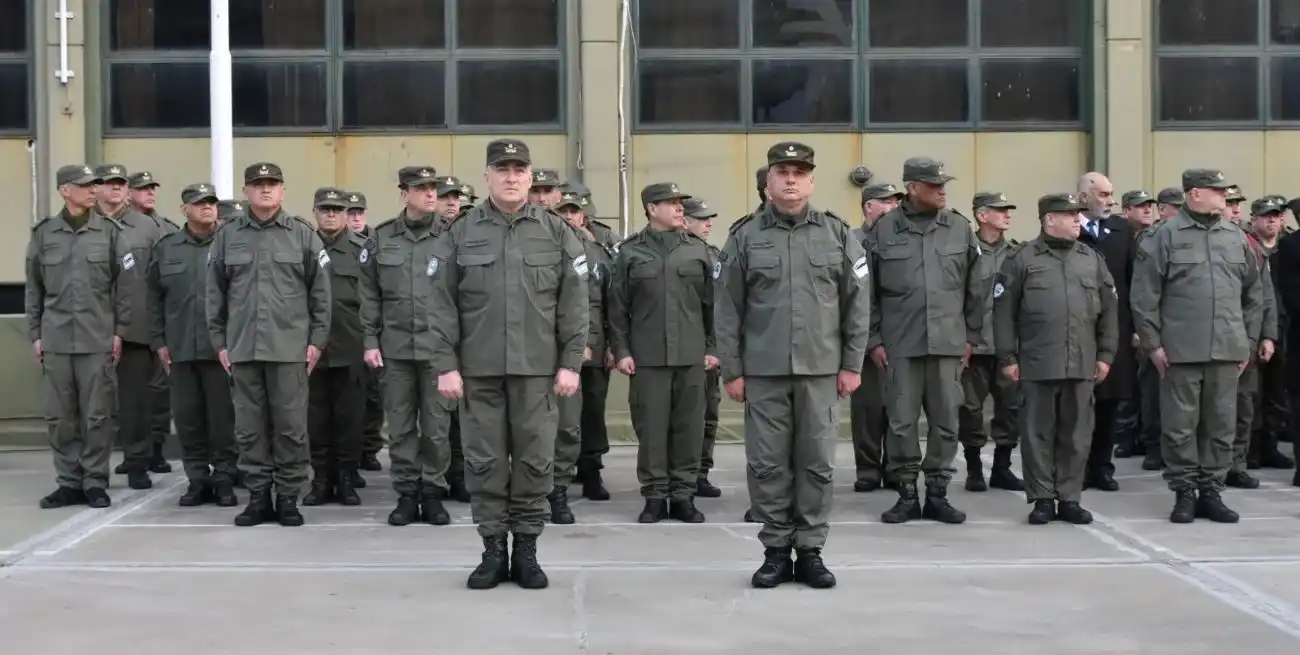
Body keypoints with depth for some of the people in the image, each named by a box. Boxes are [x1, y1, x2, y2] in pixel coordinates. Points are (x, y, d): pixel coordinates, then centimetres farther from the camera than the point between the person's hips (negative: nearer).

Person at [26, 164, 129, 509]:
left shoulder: (109, 231, 1)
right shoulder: (43, 233, 5)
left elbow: (124, 284, 3)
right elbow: (33, 288, 10)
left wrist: (120, 330, -1)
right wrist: (35, 333, 7)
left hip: (98, 338, -2)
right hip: (55, 338, 2)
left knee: (97, 415, 1)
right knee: (60, 416, 5)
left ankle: (95, 483, 11)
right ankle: (69, 483, 15)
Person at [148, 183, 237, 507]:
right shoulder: (166, 248, 10)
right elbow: (155, 299, 12)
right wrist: (158, 341, 7)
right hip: (179, 348, 3)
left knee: (223, 416, 1)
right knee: (187, 417, 6)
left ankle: (224, 479, 10)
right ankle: (198, 480, 15)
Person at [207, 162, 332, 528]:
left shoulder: (303, 235, 4)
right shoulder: (227, 237, 8)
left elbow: (320, 292, 3)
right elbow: (215, 294, 10)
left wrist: (317, 339, -2)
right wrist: (219, 342, 6)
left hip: (290, 347, -2)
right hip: (242, 347, 2)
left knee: (290, 425, 1)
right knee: (249, 426, 6)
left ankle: (288, 498, 10)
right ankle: (258, 497, 14)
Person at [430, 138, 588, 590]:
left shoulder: (557, 234, 5)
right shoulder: (460, 234, 4)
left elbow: (573, 304, 3)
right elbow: (442, 304, 2)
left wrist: (570, 363, -3)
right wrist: (446, 365, -5)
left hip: (537, 367, 0)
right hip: (478, 368, 0)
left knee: (534, 460, 3)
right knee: (484, 461, 4)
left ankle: (527, 551, 14)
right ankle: (493, 550, 14)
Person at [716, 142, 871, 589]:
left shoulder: (837, 234, 5)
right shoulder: (745, 236, 4)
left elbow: (857, 303, 5)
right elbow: (728, 309, 3)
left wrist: (852, 364, 1)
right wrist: (731, 370, -1)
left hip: (821, 368, 1)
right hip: (763, 370, 0)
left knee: (817, 463, 4)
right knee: (767, 463, 3)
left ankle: (810, 552, 14)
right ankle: (776, 552, 14)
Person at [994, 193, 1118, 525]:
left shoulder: (1093, 259, 12)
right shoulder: (1022, 259, 1)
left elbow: (1108, 310, 14)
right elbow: (1004, 312, -1)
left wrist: (1105, 354, 8)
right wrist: (1007, 357, -5)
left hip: (1082, 364, 3)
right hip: (1038, 363, -3)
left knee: (1076, 433, 6)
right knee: (1039, 433, 2)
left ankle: (1070, 499, 15)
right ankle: (1042, 499, 10)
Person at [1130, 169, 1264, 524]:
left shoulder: (1236, 237, 11)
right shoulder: (1164, 236, -2)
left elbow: (1253, 294, 16)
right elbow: (1144, 295, -4)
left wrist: (1248, 341, 11)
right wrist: (1153, 343, -7)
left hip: (1227, 350, 4)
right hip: (1180, 350, -4)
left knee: (1221, 426, 7)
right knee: (1180, 426, 1)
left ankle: (1211, 492, 17)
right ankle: (1184, 494, 11)